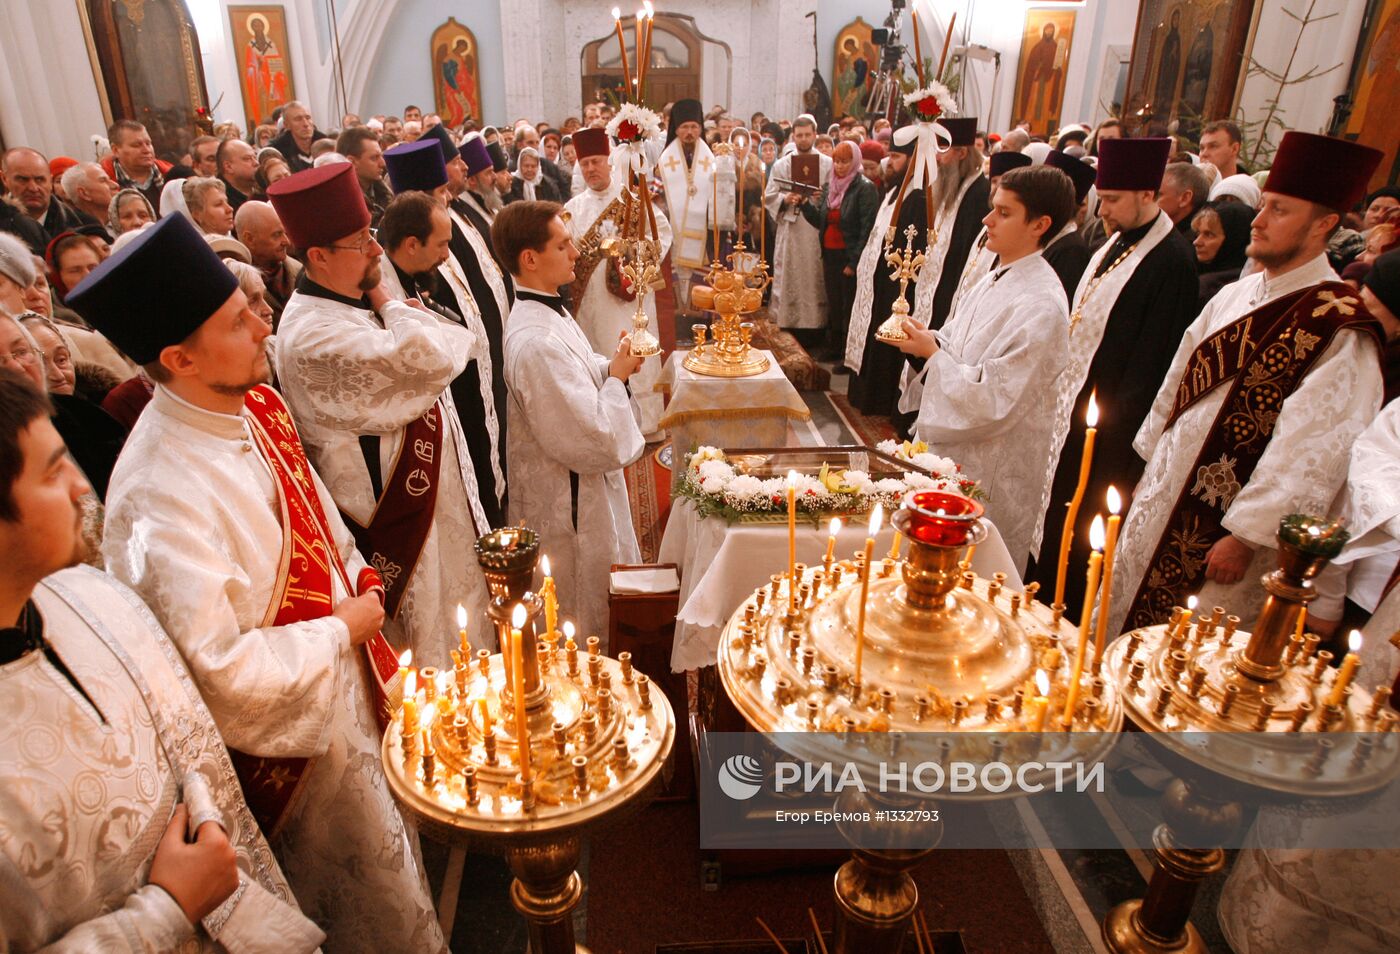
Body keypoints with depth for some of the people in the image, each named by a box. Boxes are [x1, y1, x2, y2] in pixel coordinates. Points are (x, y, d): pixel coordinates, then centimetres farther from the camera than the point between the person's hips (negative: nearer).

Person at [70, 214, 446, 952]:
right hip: (293, 729, -7)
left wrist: (360, 586, -1)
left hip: (347, 683, 7)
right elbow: (218, 666, -28)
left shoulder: (255, 407, -6)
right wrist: (345, 627, -19)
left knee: (391, 856, 29)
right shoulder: (163, 496, -32)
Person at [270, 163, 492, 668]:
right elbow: (428, 360, -31)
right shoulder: (313, 334, -27)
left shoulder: (355, 301, 5)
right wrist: (391, 308, -15)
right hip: (402, 518, -10)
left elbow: (456, 342, 9)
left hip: (435, 498, 10)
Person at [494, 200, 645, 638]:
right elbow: (594, 440, -29)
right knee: (588, 632, 12)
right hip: (571, 502, -10)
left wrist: (611, 365, 0)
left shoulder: (547, 310, 2)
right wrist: (617, 377, -15)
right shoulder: (537, 342, -31)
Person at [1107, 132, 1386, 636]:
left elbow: (1310, 454, -20)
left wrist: (1246, 536, -18)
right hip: (1163, 501, 7)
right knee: (1123, 622, 19)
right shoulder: (1233, 297, 5)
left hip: (1224, 534, -7)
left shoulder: (1341, 330, -17)